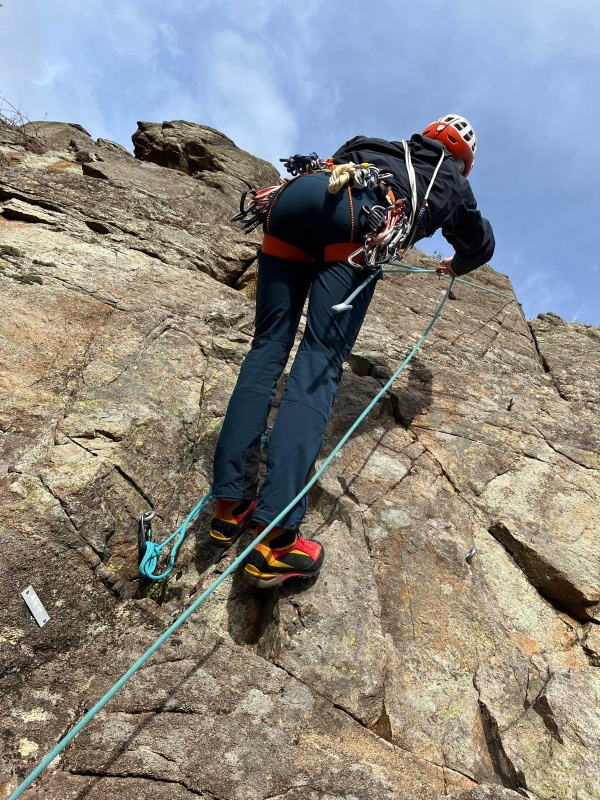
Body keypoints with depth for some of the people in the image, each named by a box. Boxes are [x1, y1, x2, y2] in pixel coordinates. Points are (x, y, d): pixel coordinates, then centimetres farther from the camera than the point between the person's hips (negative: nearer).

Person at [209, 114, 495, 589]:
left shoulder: (388, 149, 44)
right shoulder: (454, 184, 34)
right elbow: (481, 244, 49)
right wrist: (455, 266, 71)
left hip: (294, 193, 5)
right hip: (358, 211, -4)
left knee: (269, 347, 2)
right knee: (320, 364, -14)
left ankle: (231, 503, -8)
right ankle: (275, 539, -24)